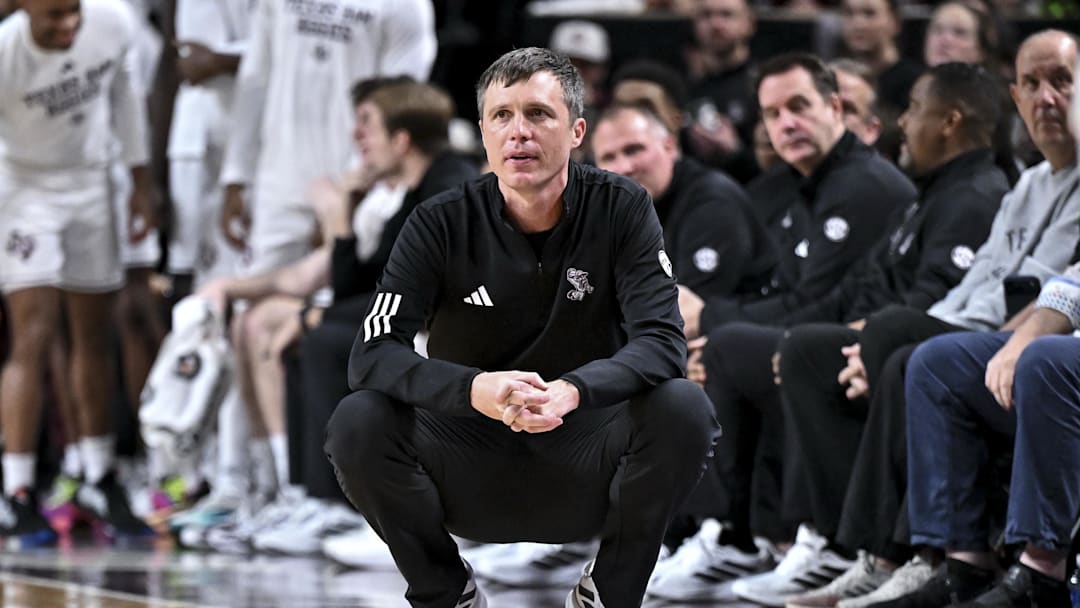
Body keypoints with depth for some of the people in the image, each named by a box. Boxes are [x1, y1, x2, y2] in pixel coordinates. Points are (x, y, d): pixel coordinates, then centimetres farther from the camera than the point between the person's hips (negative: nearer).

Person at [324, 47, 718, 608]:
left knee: (682, 409, -28)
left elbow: (663, 342, -16)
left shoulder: (620, 209, -7)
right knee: (358, 425, -26)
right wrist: (475, 389, -37)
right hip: (470, 458, 0)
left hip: (583, 453, 0)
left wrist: (573, 391, -37)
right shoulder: (441, 225, -8)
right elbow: (371, 355, -16)